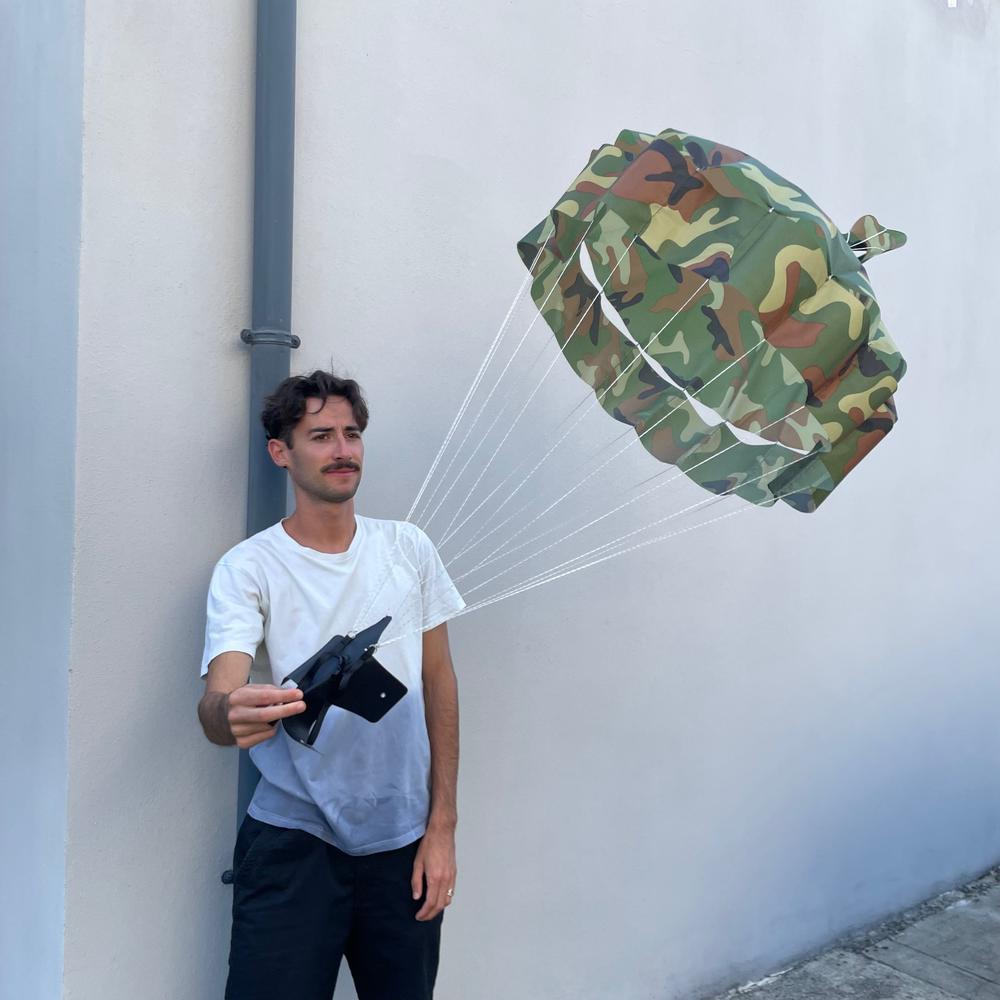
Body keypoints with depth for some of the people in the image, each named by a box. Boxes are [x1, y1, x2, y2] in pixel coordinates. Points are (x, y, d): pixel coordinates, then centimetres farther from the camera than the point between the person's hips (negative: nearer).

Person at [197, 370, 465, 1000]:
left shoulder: (409, 548, 2)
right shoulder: (248, 567, -8)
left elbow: (439, 681, 5)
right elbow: (217, 703, -18)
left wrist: (442, 824, 2)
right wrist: (231, 714, -43)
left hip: (403, 841, 3)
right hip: (293, 843, -3)